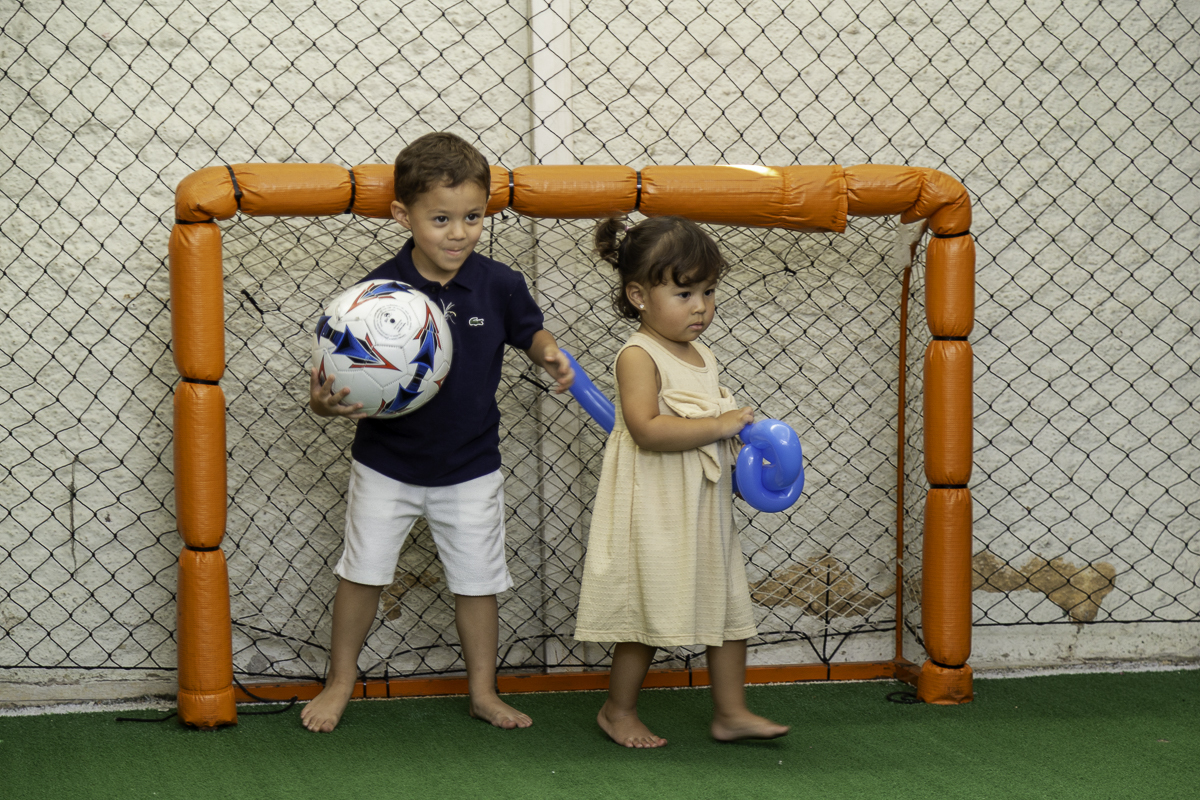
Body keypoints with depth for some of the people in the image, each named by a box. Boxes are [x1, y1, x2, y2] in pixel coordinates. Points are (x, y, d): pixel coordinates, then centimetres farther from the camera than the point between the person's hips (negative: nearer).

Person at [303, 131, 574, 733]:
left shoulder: (499, 286, -12)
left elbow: (530, 331, 7)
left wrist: (551, 357, -14)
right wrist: (325, 402, -38)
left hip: (470, 466, 2)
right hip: (386, 463, -1)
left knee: (478, 580, 12)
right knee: (363, 571, 10)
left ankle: (482, 692, 29)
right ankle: (340, 681, 30)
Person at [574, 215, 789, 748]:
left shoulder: (702, 357, 10)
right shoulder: (639, 355, -16)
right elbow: (646, 429, -27)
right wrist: (719, 425, -25)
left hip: (705, 505, 8)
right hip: (654, 510, -8)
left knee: (728, 604, 10)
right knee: (649, 611, 2)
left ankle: (730, 711, 20)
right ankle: (618, 710, 19)